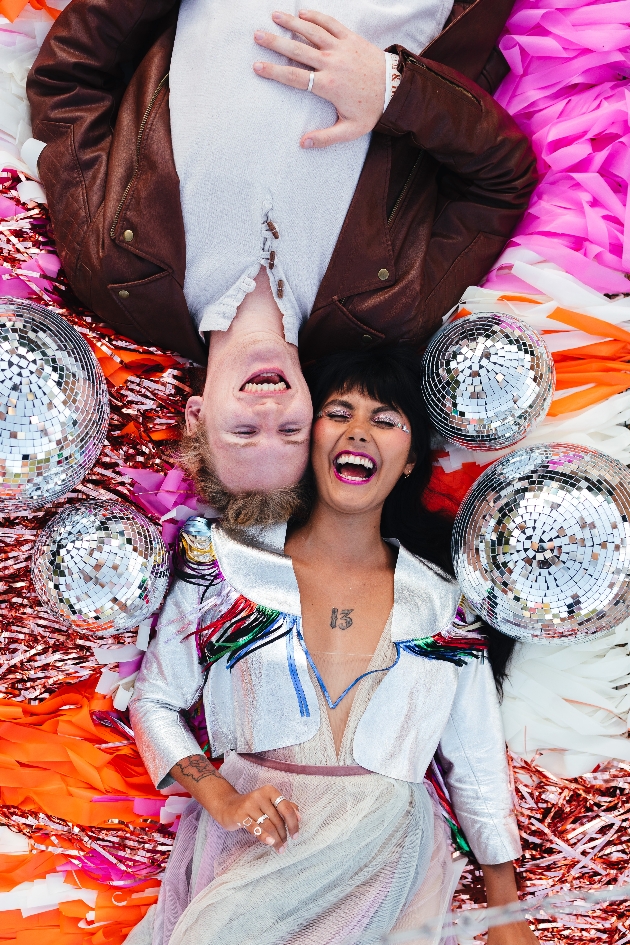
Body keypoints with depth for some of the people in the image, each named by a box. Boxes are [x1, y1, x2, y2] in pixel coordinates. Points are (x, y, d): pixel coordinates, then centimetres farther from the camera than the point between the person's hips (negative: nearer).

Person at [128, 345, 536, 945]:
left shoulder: (440, 598, 4)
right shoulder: (229, 562, 1)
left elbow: (476, 767, 10)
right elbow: (153, 700, 7)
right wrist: (223, 799, -8)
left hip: (386, 851, 0)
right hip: (248, 848, 1)